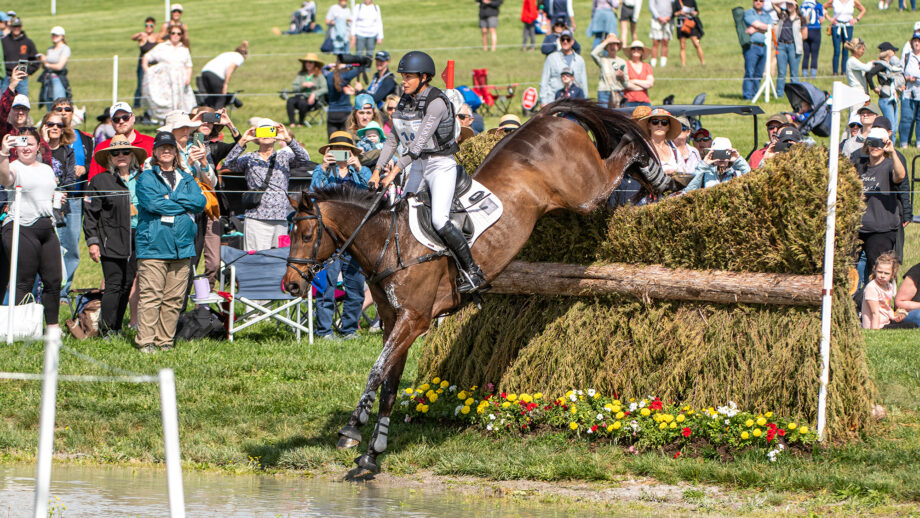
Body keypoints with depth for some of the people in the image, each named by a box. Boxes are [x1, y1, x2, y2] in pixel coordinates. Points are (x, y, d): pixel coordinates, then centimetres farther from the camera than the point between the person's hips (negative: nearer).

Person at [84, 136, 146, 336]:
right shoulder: (101, 181, 2)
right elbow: (91, 213, 2)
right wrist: (93, 242, -5)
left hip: (138, 239, 4)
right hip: (112, 242, -4)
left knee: (127, 285, 6)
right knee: (114, 285, -7)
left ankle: (117, 327, 15)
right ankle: (107, 330, -4)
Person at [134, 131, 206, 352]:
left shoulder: (186, 178, 19)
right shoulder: (146, 177, 5)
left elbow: (200, 201, 3)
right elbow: (152, 203, -12)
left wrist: (172, 198, -8)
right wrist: (185, 207, -5)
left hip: (181, 247, 5)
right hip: (153, 245, -5)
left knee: (174, 299, 3)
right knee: (150, 296, -10)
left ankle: (165, 341, 8)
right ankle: (145, 341, -8)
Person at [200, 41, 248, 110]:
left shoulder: (225, 54, 33)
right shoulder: (240, 58, 12)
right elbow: (231, 68, -5)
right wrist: (226, 84, -10)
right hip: (216, 75, -7)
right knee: (221, 99, 1)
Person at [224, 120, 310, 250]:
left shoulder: (284, 157, 12)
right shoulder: (249, 159, 10)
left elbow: (304, 159, -6)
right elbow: (229, 164, -7)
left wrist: (288, 140, -20)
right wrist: (242, 142, -19)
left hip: (281, 220, 2)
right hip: (255, 219, -2)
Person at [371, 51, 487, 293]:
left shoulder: (436, 102, -20)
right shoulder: (405, 101, 5)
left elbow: (420, 142, -27)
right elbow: (393, 139, 11)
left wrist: (395, 171, -30)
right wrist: (377, 170, 3)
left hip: (441, 165, -8)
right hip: (418, 166, 8)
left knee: (439, 222, -19)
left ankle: (472, 271, -7)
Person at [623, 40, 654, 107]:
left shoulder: (647, 66, 16)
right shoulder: (626, 65, 4)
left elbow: (651, 83, 3)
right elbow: (626, 84, -7)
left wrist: (634, 81, -3)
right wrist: (644, 85, 0)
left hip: (645, 101, 3)